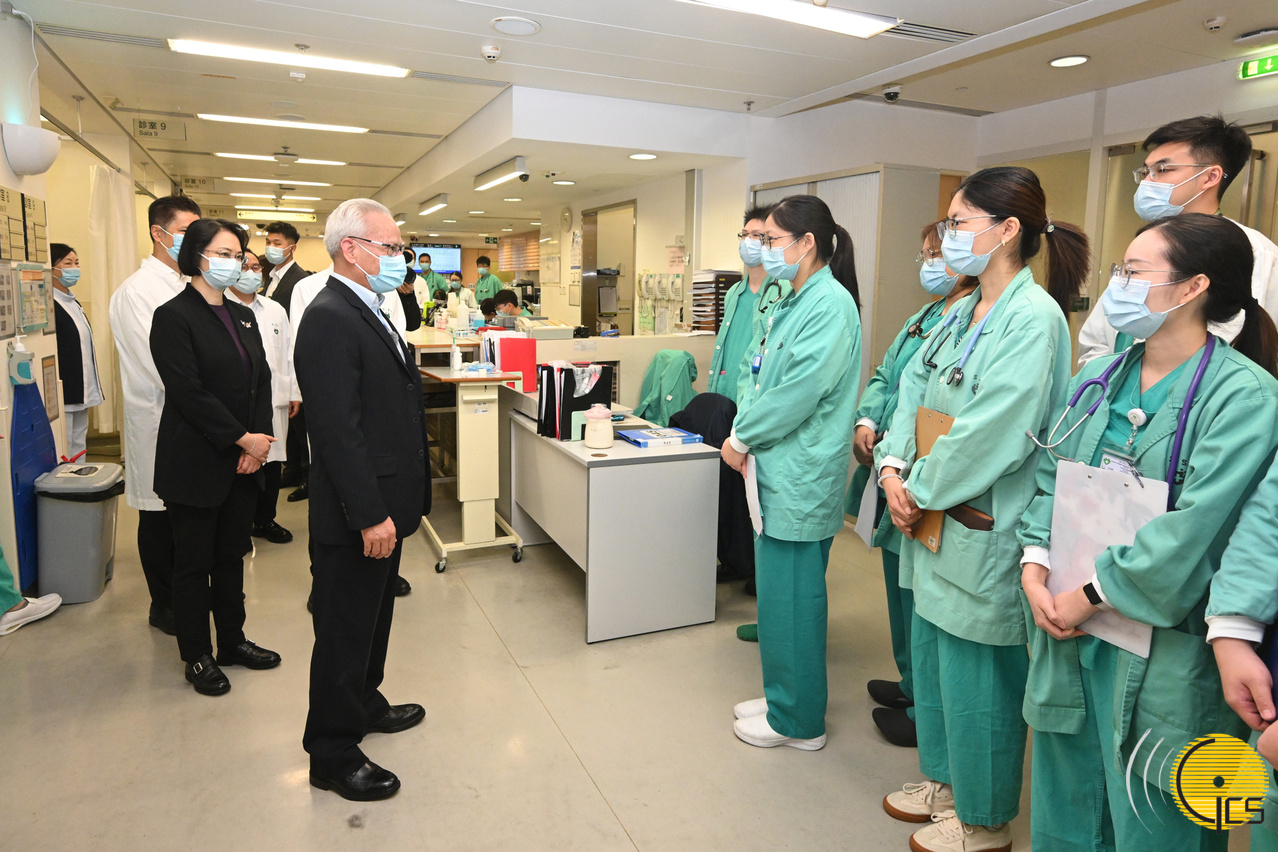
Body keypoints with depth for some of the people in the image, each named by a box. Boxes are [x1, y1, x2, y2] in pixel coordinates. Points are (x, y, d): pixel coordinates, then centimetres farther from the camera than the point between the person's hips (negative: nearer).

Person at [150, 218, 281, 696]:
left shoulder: (243, 316, 12)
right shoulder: (174, 316, -9)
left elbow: (262, 381, 8)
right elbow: (188, 392, -17)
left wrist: (260, 437, -5)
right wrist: (243, 438, -16)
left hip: (244, 460, 6)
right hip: (197, 463, -6)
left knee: (232, 554, 16)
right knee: (195, 561, 7)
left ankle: (232, 642, 29)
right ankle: (197, 656, 21)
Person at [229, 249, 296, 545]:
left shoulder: (275, 310, 14)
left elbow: (288, 353, 15)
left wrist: (294, 393, 12)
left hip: (274, 400, 5)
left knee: (272, 460, 10)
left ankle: (265, 519, 25)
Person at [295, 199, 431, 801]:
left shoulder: (369, 313, 12)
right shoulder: (328, 320, -20)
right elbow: (338, 430, -26)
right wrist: (370, 515, -26)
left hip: (383, 506, 10)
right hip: (356, 517, -10)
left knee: (373, 620, 25)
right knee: (345, 632, 5)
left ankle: (364, 705, 44)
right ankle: (333, 756, 22)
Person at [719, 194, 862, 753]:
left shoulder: (831, 305, -16)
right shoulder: (788, 303, 14)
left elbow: (800, 391, -23)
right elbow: (754, 372, 15)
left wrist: (742, 438, -12)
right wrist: (744, 430, -1)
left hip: (800, 476, -9)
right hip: (776, 471, 10)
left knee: (791, 596, 2)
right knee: (777, 591, 18)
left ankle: (798, 721, 20)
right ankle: (783, 699, 36)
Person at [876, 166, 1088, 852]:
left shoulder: (1034, 318, -18)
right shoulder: (963, 312, 9)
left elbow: (992, 433, -24)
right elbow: (914, 386, 8)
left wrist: (919, 492, -14)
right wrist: (894, 466, -6)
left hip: (983, 531, -8)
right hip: (934, 519, 9)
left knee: (975, 674, 7)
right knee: (931, 655, 20)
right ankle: (944, 781, 42)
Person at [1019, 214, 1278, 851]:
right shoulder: (1096, 379, 7)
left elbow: (1194, 529, -20)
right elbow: (1049, 480, 8)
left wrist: (1092, 595, -15)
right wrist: (1035, 568, -6)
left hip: (1160, 648, -5)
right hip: (1067, 631, 6)